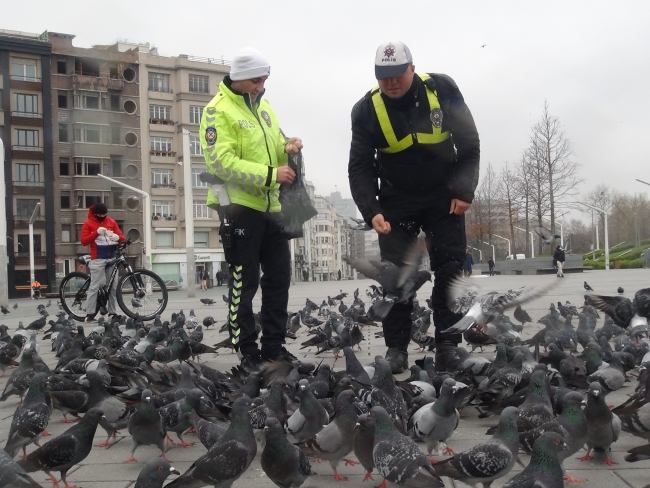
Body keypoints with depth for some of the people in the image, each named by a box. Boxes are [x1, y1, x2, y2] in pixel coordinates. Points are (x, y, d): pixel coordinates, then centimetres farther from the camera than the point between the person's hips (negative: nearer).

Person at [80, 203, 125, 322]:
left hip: (112, 258, 4)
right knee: (94, 287, -5)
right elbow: (83, 241, -8)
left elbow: (122, 237, 9)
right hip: (97, 259, -4)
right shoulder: (88, 224, 1)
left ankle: (112, 313, 11)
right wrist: (97, 233, -20)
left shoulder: (112, 222, 12)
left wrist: (117, 237, -15)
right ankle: (89, 314, -3)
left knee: (114, 286, 5)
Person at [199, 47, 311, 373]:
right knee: (244, 284, 0)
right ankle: (247, 353, 11)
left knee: (279, 279, 11)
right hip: (240, 207, -8)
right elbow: (222, 162, -21)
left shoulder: (262, 104, 14)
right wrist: (270, 174, -26)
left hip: (271, 206, 8)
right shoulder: (218, 111, -10)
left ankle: (274, 346, 22)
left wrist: (286, 148, -3)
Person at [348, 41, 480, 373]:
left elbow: (469, 143, -5)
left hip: (444, 195, 0)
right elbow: (359, 167, -11)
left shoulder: (443, 90, -13)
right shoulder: (366, 110, -13)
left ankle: (448, 345, 4)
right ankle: (396, 348, 3)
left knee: (450, 269, -4)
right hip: (396, 200, 0)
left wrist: (464, 191, -13)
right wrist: (371, 211, -24)